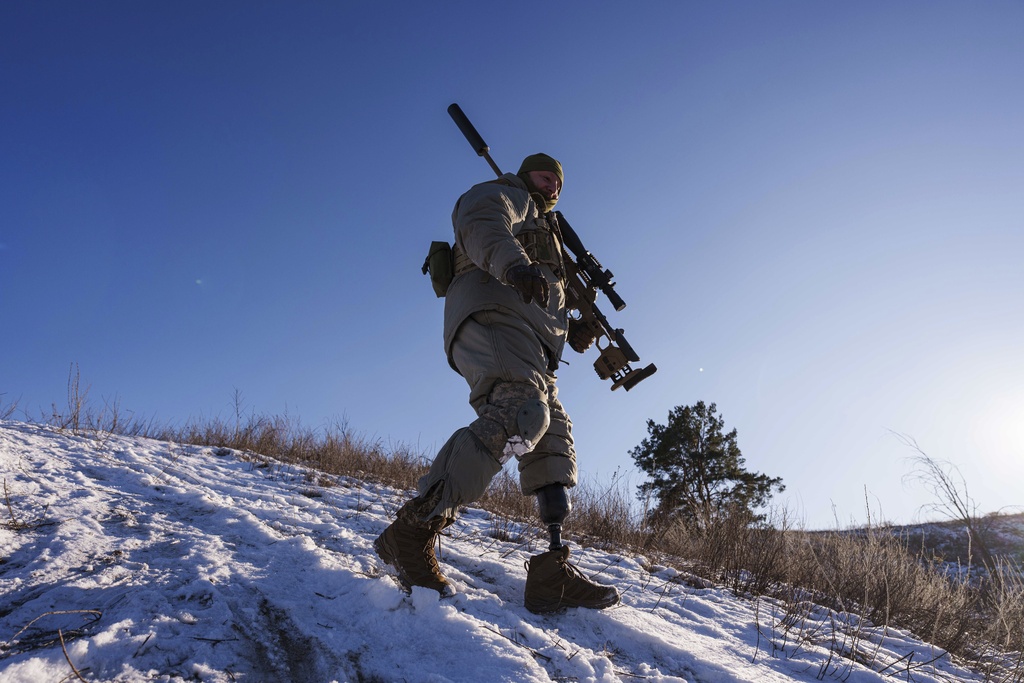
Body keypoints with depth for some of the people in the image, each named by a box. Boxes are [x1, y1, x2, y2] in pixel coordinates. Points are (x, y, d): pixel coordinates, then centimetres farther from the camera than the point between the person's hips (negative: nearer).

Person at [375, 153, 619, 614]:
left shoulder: (543, 233, 42)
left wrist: (570, 329, 19)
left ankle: (552, 575, -4)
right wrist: (515, 263, -31)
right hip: (493, 315, -10)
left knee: (554, 443, 0)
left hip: (532, 351, 10)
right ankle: (412, 530, -31)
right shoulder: (503, 195, 16)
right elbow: (479, 223, -11)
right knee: (519, 415, -32)